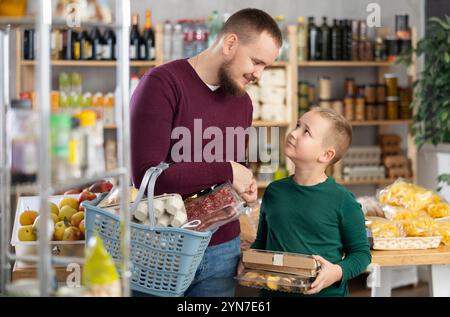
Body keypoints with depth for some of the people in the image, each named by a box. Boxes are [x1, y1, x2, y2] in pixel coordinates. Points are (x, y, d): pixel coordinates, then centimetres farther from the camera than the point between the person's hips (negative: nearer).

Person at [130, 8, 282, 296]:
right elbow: (146, 175, -22)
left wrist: (245, 186, 0)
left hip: (222, 250, 6)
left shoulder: (242, 101, 10)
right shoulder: (162, 84, -13)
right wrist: (226, 171, -18)